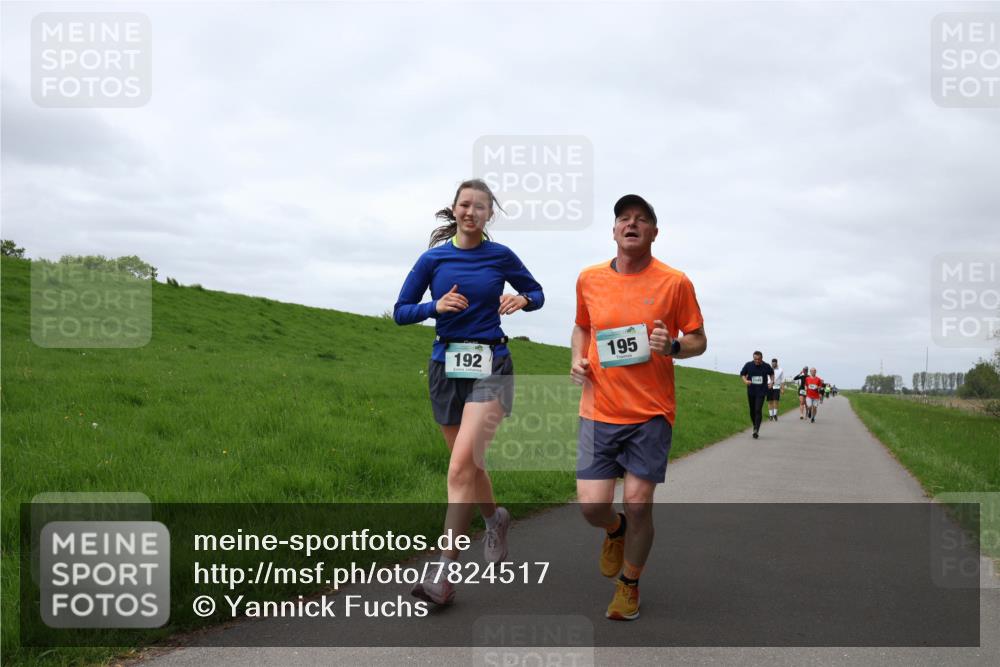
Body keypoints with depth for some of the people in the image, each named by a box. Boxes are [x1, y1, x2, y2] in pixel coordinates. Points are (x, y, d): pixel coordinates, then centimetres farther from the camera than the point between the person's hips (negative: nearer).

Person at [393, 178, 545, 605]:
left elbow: (536, 293, 15)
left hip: (490, 366, -3)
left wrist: (522, 301, -8)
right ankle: (495, 518, 44)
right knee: (468, 463, 14)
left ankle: (444, 573, -14)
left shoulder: (501, 257, 1)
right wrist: (435, 306, -13)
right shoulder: (434, 258, 3)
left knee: (462, 465, -16)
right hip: (447, 365, 3)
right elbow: (400, 312, 6)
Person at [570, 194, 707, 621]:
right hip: (599, 410, 2)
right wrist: (577, 358, 3)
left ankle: (629, 585, 25)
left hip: (651, 412, -2)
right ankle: (616, 531, 34)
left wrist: (673, 346, -17)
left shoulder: (675, 282, -3)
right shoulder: (589, 279, 5)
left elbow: (698, 341, 4)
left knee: (638, 503, 0)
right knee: (591, 504, -4)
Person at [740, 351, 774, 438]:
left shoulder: (766, 366, -4)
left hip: (761, 392, -2)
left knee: (758, 410, -14)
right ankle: (755, 426, 35)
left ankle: (756, 430, -15)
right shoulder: (748, 365, -4)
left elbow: (771, 373, 17)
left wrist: (772, 381, 1)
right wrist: (745, 380, -11)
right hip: (751, 391, 2)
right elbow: (742, 374, 9)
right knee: (752, 411, 11)